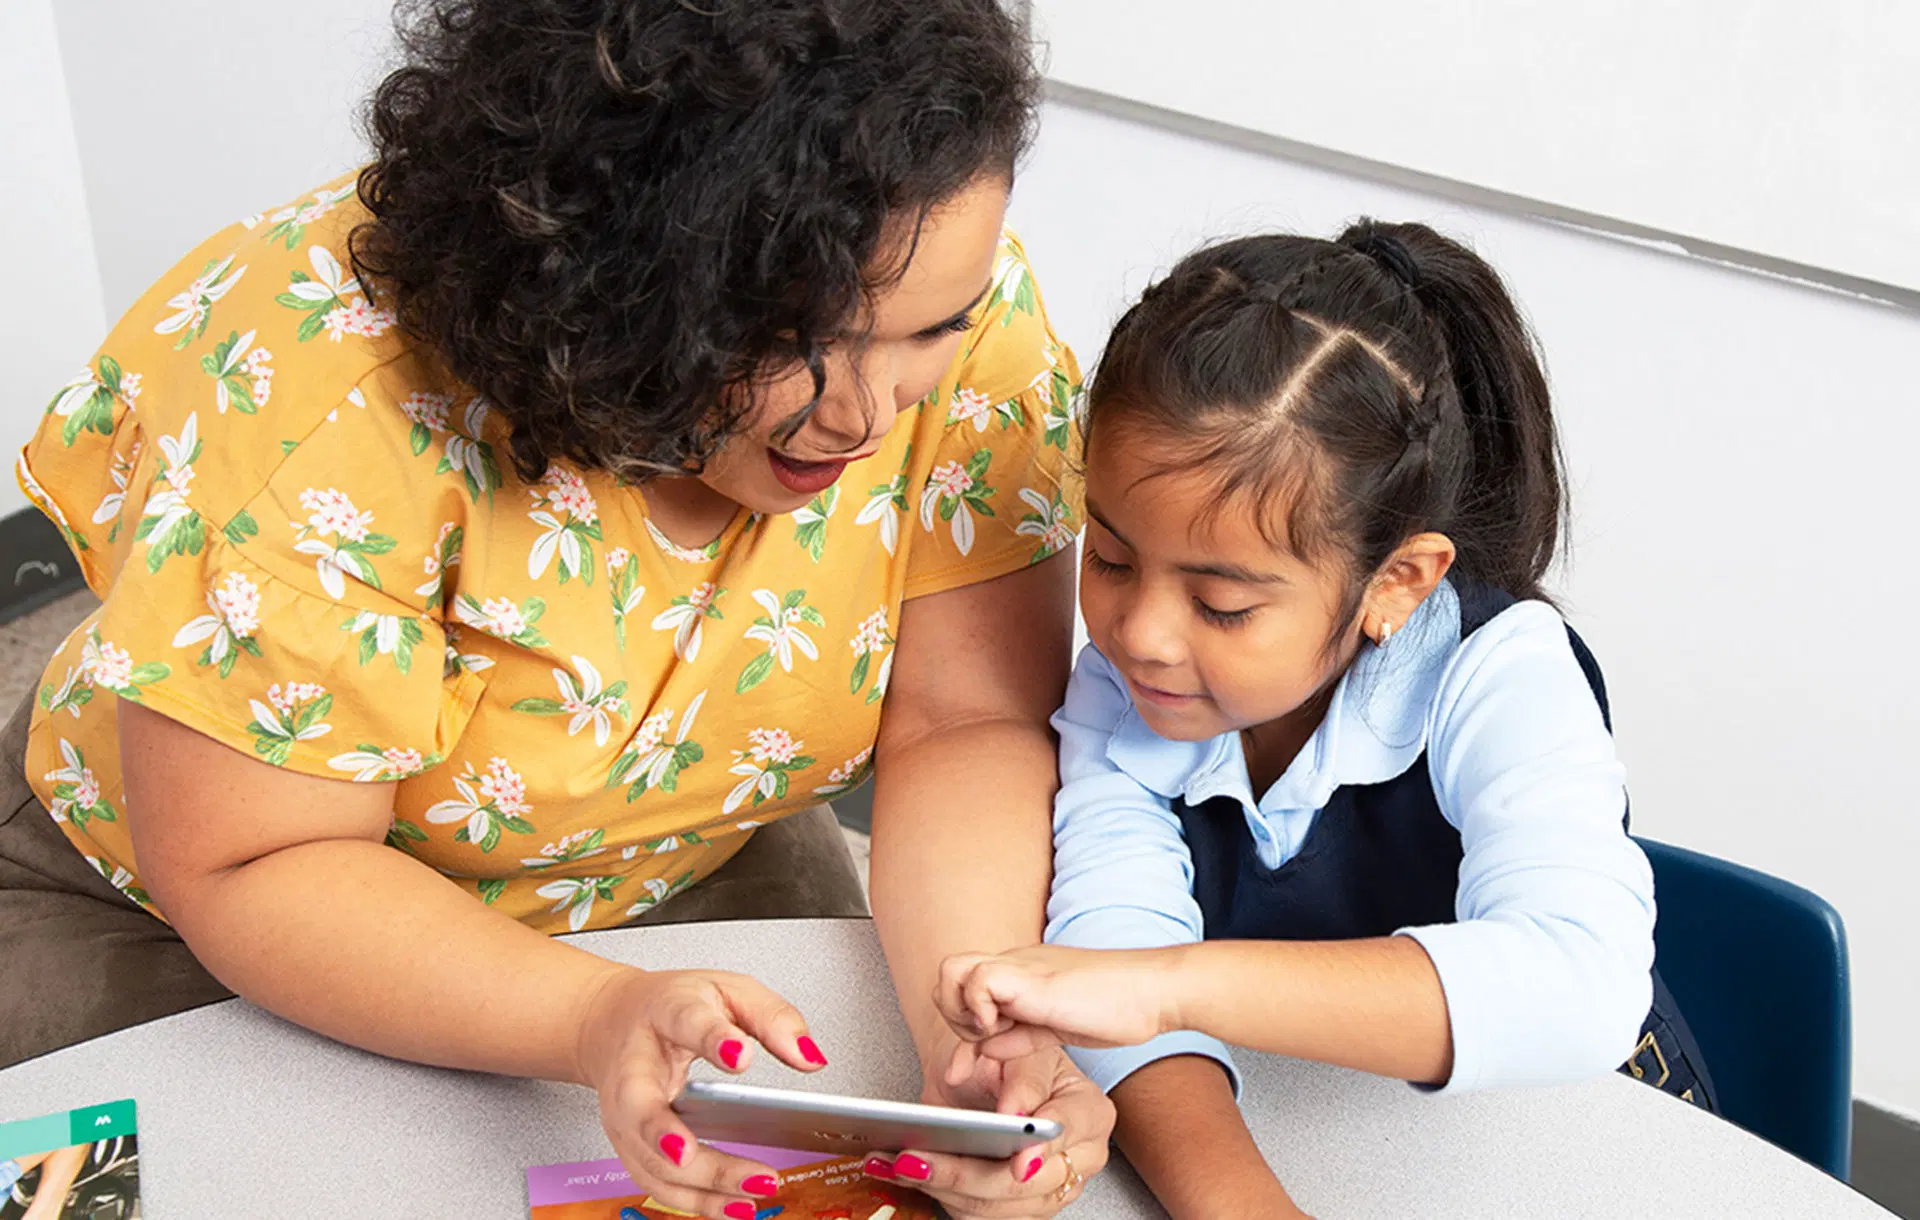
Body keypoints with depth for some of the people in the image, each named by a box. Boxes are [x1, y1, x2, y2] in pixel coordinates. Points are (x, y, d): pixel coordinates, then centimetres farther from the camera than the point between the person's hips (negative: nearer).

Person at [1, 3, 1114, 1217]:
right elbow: (246, 870, -28)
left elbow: (965, 726, -20)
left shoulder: (959, 303, -23)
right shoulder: (330, 377, -34)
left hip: (695, 883, 3)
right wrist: (601, 1018, -43)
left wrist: (982, 1037, -38)